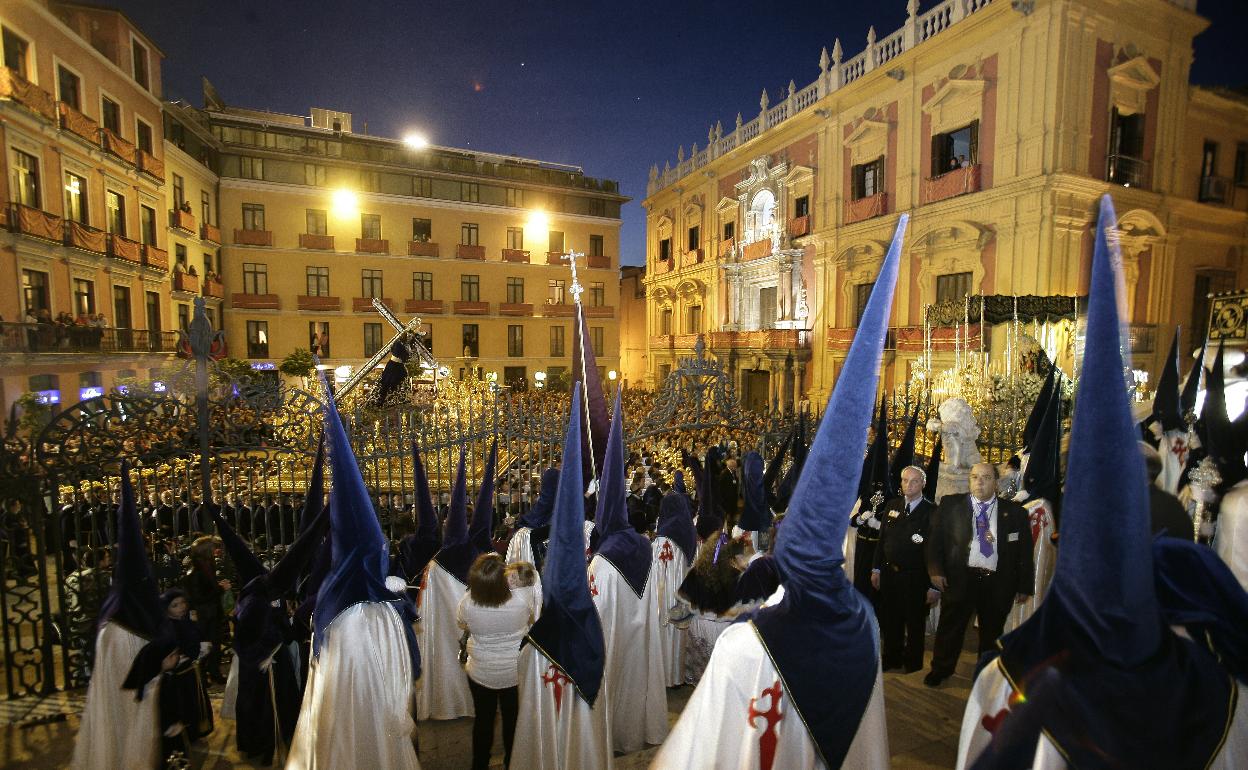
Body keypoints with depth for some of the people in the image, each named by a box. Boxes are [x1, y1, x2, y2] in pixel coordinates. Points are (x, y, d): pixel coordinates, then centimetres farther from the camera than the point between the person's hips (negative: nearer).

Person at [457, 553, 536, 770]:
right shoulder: (524, 598, -30)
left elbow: (461, 624, -4)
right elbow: (535, 620, -7)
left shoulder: (468, 602, -28)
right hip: (516, 672, 0)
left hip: (480, 674, 0)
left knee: (483, 720, 25)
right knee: (513, 719, 24)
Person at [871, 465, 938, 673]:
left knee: (915, 623, 13)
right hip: (889, 573, 4)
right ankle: (891, 659, 37)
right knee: (890, 621, 17)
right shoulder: (891, 505, 3)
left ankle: (913, 666, 32)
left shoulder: (931, 512, -11)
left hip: (916, 578, -4)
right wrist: (876, 569, 6)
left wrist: (934, 586, -15)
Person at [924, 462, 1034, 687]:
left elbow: (1025, 552, 5)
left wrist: (1025, 586, 4)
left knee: (992, 633, 17)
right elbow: (936, 538, 1)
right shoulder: (951, 504, 0)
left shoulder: (1015, 512, 2)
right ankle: (940, 669, 32)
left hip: (998, 583, 1)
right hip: (959, 578, 0)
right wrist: (935, 569, -7)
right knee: (950, 628, 12)